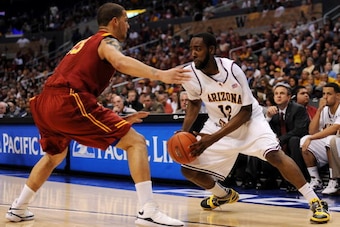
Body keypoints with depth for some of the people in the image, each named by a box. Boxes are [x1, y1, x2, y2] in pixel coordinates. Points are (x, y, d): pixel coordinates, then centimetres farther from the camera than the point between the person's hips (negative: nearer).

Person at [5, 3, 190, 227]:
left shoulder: (85, 44, 32)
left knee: (55, 155, 36)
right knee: (136, 142, -5)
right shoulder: (107, 41, 7)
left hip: (45, 103, 9)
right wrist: (160, 74, -30)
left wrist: (120, 119, 33)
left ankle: (18, 208, 40)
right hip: (70, 102, -9)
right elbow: (120, 62, -19)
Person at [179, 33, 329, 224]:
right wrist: (184, 132, -9)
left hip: (249, 120, -4)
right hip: (219, 124, 5)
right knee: (189, 169, -1)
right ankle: (225, 195, 28)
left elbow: (246, 112, -21)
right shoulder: (190, 74, -16)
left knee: (275, 154, -29)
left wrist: (213, 138, -29)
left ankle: (316, 202, -21)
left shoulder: (231, 69, -28)